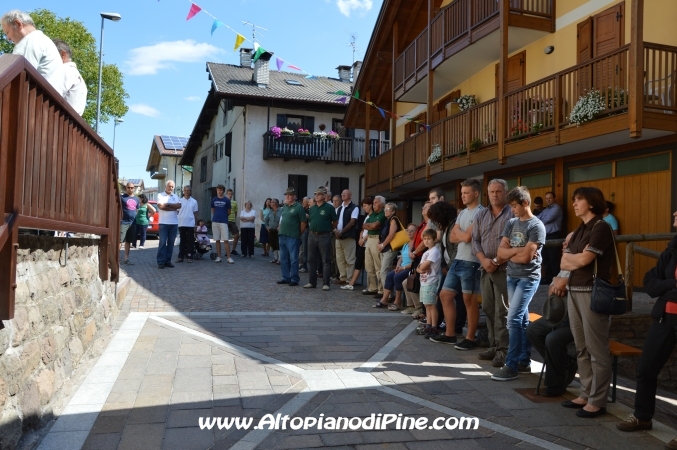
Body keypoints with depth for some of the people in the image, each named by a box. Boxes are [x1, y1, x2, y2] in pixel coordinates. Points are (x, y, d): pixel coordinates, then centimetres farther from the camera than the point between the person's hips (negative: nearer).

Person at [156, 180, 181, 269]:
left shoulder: (175, 196, 15)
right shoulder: (160, 195, 3)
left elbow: (179, 206, -1)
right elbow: (160, 206, -12)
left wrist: (167, 204, -8)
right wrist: (173, 208, -6)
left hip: (174, 223, 4)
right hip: (163, 223, -4)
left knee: (171, 242, 5)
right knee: (162, 242, -5)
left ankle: (168, 261, 10)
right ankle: (161, 262, -2)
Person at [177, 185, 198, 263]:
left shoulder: (194, 201, 5)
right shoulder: (180, 200, 5)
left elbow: (195, 213, 8)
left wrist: (196, 224, 4)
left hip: (190, 224, 0)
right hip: (181, 224, 0)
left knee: (190, 241, 2)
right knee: (182, 241, 6)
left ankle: (189, 257, 8)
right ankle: (180, 257, 9)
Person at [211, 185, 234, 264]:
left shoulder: (227, 200, 0)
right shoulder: (214, 200, 8)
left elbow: (229, 212, 8)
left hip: (223, 222, -3)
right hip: (215, 222, 3)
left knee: (226, 240, -8)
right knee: (217, 240, 6)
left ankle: (229, 257, -6)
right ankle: (218, 257, 12)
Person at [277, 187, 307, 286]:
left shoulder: (298, 207, -7)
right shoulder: (284, 207, 15)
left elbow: (303, 223, -8)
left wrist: (298, 234, -3)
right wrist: (281, 230, 13)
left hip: (292, 237, -8)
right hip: (282, 236, 8)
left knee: (293, 259, -3)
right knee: (283, 259, 13)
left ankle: (294, 279, 3)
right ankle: (285, 277, 22)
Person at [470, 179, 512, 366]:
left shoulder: (513, 214, -6)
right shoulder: (481, 215, 13)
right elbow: (475, 241, 10)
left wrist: (498, 261, -15)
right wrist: (483, 260, -6)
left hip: (504, 269, -6)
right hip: (485, 269, 6)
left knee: (502, 311, -4)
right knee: (488, 309, 10)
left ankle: (503, 350, 2)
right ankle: (494, 346, 20)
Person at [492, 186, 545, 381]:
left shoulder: (536, 226, -10)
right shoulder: (511, 223, 10)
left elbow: (526, 257, -16)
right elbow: (501, 251, 4)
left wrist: (507, 254, -2)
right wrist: (517, 250, -12)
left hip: (528, 277, -7)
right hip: (512, 276, 7)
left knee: (513, 319, -11)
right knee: (522, 319, 12)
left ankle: (511, 366, -6)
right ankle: (524, 361, 20)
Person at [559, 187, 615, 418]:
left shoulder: (601, 228, -7)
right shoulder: (579, 230, 18)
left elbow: (584, 260, -16)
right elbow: (564, 263, 12)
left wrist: (571, 258, 4)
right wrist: (578, 260, -7)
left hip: (592, 292, -8)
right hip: (574, 291, 8)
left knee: (596, 349, -2)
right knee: (581, 348, 12)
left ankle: (597, 401, 5)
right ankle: (586, 394, 20)